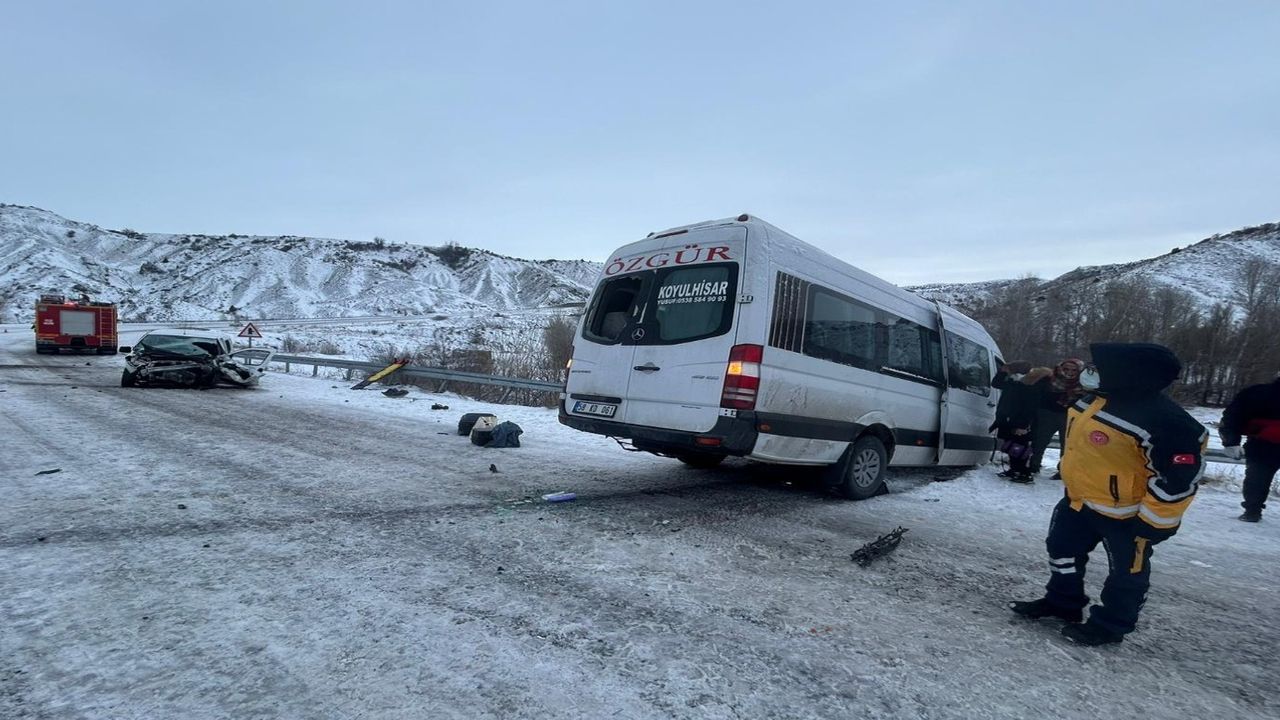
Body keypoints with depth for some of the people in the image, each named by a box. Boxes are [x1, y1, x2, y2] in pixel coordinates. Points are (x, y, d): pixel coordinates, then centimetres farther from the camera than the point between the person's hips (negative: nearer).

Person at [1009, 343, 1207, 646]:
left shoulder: (1162, 421, -31)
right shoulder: (1096, 398, -4)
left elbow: (1180, 476, -26)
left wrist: (1153, 523, -21)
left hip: (1126, 514, -9)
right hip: (1079, 500, 9)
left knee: (1126, 573, 13)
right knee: (1062, 548, 21)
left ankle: (1110, 625, 32)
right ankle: (1062, 601, 40)